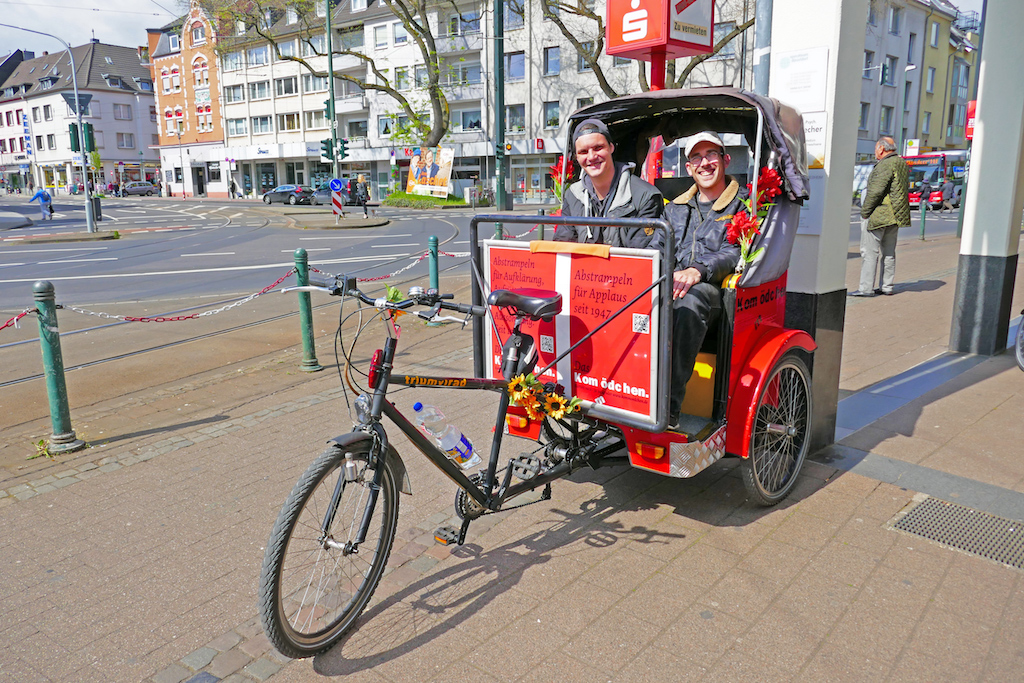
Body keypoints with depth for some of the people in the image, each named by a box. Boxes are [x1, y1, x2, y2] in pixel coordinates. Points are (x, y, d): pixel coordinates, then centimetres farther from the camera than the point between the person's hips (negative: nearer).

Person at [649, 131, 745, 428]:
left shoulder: (744, 203, 12)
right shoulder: (675, 208, 28)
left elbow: (736, 252, -4)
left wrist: (698, 271, -24)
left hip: (713, 289, -4)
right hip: (671, 284, 4)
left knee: (688, 303, -40)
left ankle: (669, 405, -43)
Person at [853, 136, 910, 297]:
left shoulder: (885, 165, -15)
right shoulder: (902, 163, 15)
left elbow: (876, 190, -21)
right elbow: (905, 188, 21)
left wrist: (865, 211, -14)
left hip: (878, 215, -10)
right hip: (895, 216, 10)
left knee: (869, 251, -6)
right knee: (889, 252, 13)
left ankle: (866, 288, -7)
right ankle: (887, 287, 18)